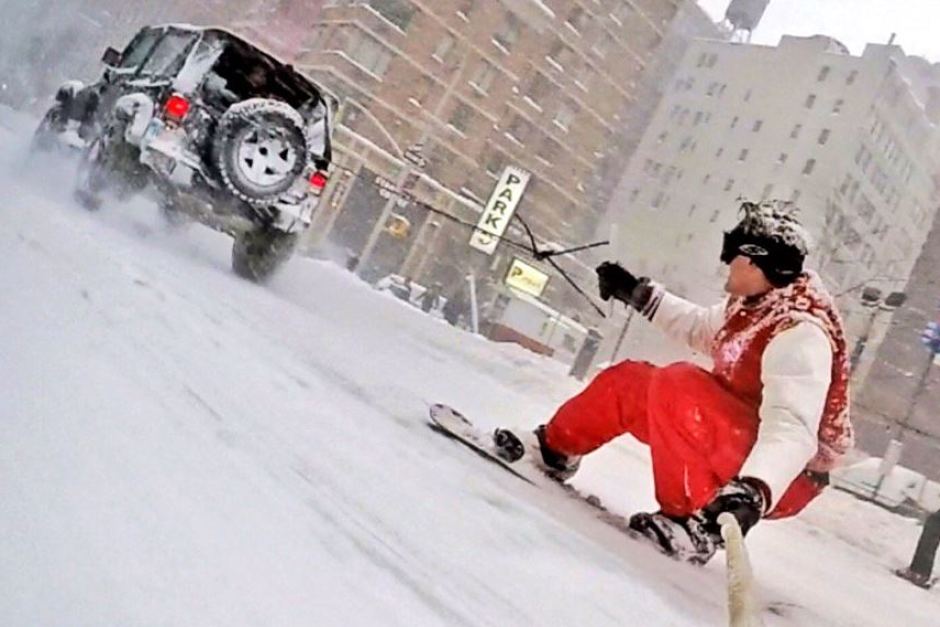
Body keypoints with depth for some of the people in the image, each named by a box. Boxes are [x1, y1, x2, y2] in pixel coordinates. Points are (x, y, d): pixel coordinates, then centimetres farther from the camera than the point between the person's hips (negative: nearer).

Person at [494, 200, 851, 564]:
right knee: (626, 381, 10)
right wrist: (638, 294, 21)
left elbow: (791, 430, -36)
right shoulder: (751, 305, 1)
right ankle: (553, 450, 30)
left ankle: (695, 525, -28)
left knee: (677, 389, -32)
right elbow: (700, 328, 22)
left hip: (783, 476, -9)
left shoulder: (799, 333, -26)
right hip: (736, 443, 9)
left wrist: (754, 491, -51)